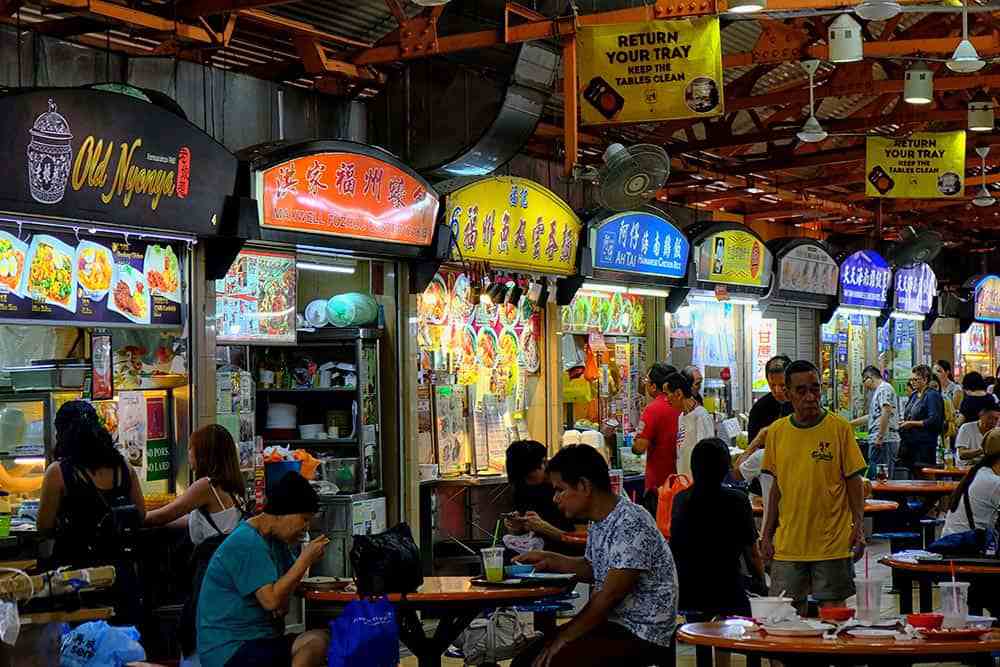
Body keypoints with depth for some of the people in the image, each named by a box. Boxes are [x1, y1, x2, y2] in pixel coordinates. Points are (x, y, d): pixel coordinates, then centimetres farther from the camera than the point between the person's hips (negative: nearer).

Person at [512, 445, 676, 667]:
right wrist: (549, 560, 12)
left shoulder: (631, 525, -21)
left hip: (641, 634, -9)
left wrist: (564, 638, -16)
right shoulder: (599, 522, 8)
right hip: (609, 622, 9)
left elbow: (610, 595, -23)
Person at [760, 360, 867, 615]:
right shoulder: (776, 431, 5)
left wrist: (859, 527, -10)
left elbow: (854, 480, 0)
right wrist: (767, 534, 9)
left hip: (832, 543, -3)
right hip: (787, 544, 3)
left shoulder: (839, 427, -4)